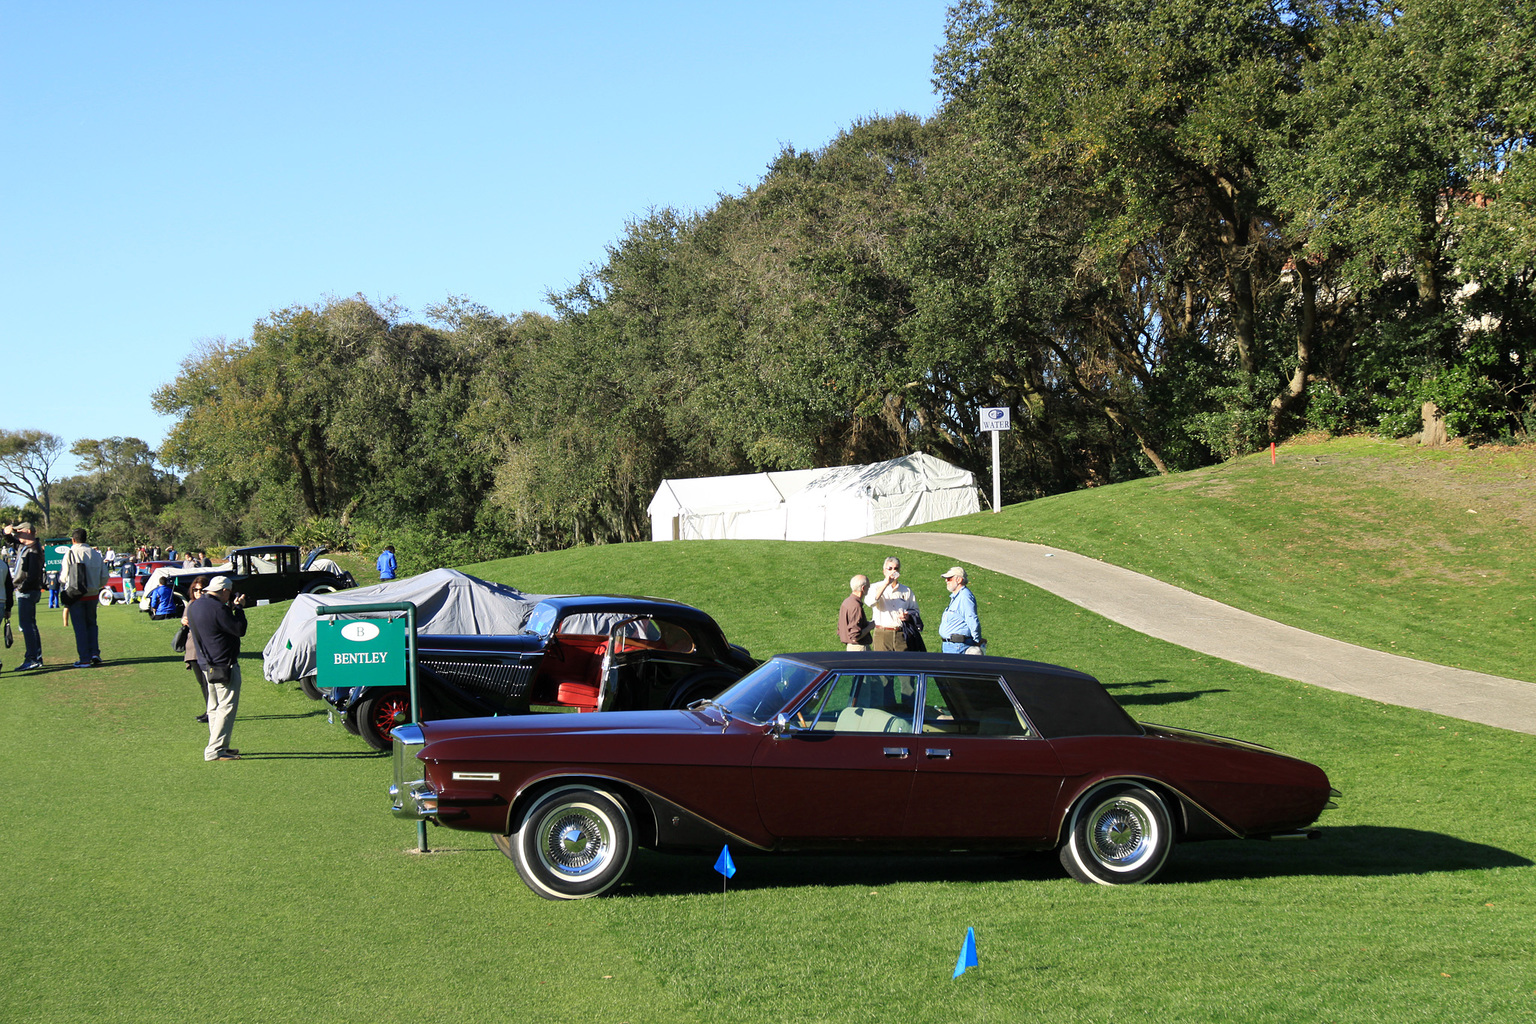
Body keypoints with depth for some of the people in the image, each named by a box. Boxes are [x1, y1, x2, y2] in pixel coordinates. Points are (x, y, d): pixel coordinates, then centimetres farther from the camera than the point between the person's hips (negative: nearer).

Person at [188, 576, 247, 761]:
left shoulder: (194, 606, 9)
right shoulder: (218, 609, -21)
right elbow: (240, 629, -17)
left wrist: (231, 608, 14)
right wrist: (239, 608, -4)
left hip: (206, 663, 10)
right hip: (224, 665, -10)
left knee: (215, 707, 17)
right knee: (227, 707, -7)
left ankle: (221, 746, 25)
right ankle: (215, 750, -10)